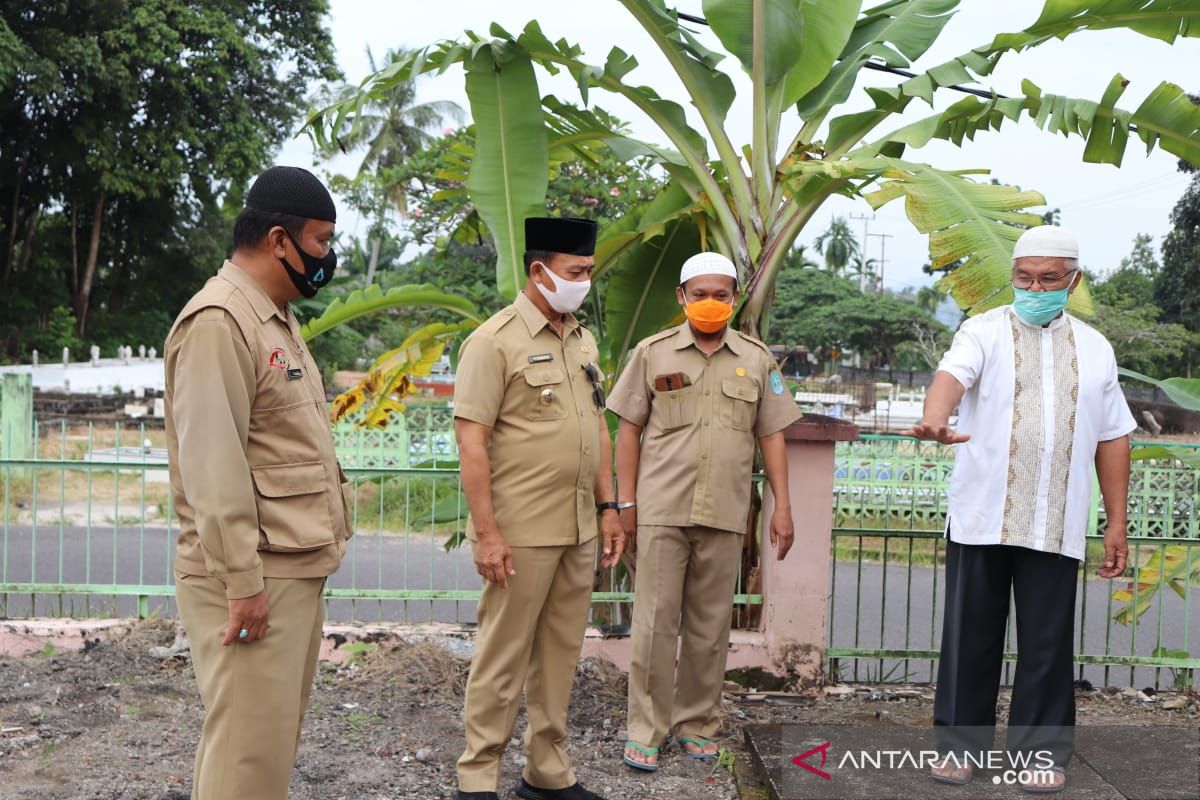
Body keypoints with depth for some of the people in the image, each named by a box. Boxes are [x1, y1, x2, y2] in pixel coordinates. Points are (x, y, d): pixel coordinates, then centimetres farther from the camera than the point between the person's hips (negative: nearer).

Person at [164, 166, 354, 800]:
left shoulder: (276, 319, 16)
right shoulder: (218, 323, -15)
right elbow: (213, 469, -21)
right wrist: (242, 584, -21)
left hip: (297, 568, 10)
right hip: (255, 578, -10)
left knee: (276, 735, 16)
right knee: (250, 747, -4)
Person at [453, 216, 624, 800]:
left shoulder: (583, 340, 13)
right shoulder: (494, 341, -10)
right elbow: (471, 441, -14)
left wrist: (607, 507, 14)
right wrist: (485, 532, -18)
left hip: (579, 531, 7)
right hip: (520, 533, -7)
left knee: (561, 652, 13)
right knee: (503, 656, 1)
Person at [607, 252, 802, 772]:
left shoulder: (757, 359, 8)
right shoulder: (653, 353, 4)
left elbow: (771, 435, 10)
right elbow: (629, 431, 5)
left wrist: (782, 507, 4)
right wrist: (626, 503, 0)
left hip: (724, 515, 2)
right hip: (661, 510, -2)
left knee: (710, 626, 9)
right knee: (655, 623, 0)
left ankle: (697, 723, 22)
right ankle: (645, 731, 9)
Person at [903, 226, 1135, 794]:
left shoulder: (1094, 348, 13)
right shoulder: (985, 331, 2)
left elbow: (1112, 438, 14)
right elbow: (952, 374, -19)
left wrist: (1117, 522, 10)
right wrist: (934, 422, -42)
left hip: (1056, 527, 2)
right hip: (980, 519, -2)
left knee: (1048, 642, 6)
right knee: (971, 636, 6)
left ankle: (1041, 749, 20)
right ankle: (961, 743, 19)